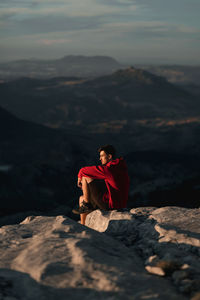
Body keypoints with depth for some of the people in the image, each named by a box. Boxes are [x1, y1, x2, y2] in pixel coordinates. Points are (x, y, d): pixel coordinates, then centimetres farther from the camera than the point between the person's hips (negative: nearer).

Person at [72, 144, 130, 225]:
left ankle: (86, 206, 2)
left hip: (110, 203, -10)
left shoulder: (112, 168, -18)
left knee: (85, 177, -9)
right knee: (82, 198, 21)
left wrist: (80, 176, 1)